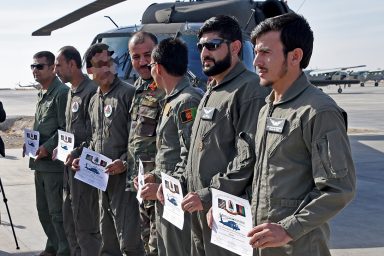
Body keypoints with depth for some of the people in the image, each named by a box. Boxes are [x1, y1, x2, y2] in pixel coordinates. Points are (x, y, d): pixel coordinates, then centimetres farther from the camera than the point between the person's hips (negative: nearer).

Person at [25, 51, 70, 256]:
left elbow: (65, 129, -16)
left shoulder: (62, 92, -12)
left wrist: (47, 147, -21)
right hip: (40, 162, 10)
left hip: (54, 162, -10)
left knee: (57, 212, -4)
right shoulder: (42, 94, 17)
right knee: (43, 209, 17)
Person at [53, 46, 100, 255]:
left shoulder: (91, 91, -16)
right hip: (70, 163, 10)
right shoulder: (71, 92, 16)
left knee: (85, 223, -5)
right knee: (69, 221, 17)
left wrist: (77, 154, -19)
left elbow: (95, 134, -19)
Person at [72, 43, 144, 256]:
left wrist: (125, 162, -22)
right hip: (101, 176, 8)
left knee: (128, 238, -9)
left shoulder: (128, 93, -9)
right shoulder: (94, 101, 16)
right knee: (107, 234, 17)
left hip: (123, 175, -8)